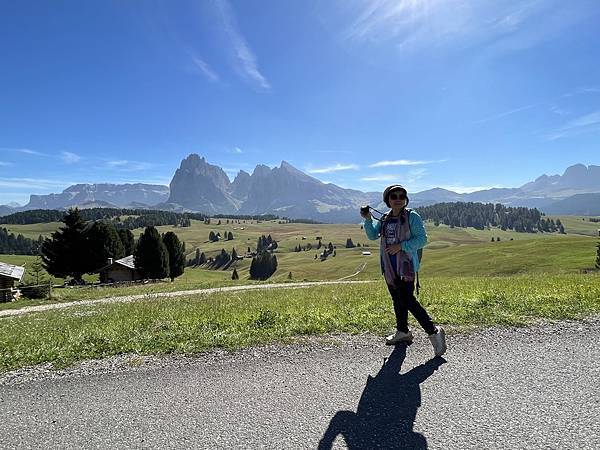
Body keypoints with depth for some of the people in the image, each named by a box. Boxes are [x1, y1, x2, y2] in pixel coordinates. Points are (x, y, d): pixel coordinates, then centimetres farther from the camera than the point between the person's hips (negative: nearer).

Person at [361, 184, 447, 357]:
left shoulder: (412, 217, -7)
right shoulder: (384, 219, 11)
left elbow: (422, 239, -12)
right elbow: (372, 235, 3)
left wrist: (401, 246, -21)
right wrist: (368, 220, -12)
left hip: (406, 265, -7)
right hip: (389, 266, 7)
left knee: (407, 300, -14)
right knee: (397, 300, 16)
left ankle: (433, 331, -3)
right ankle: (403, 331, 32)